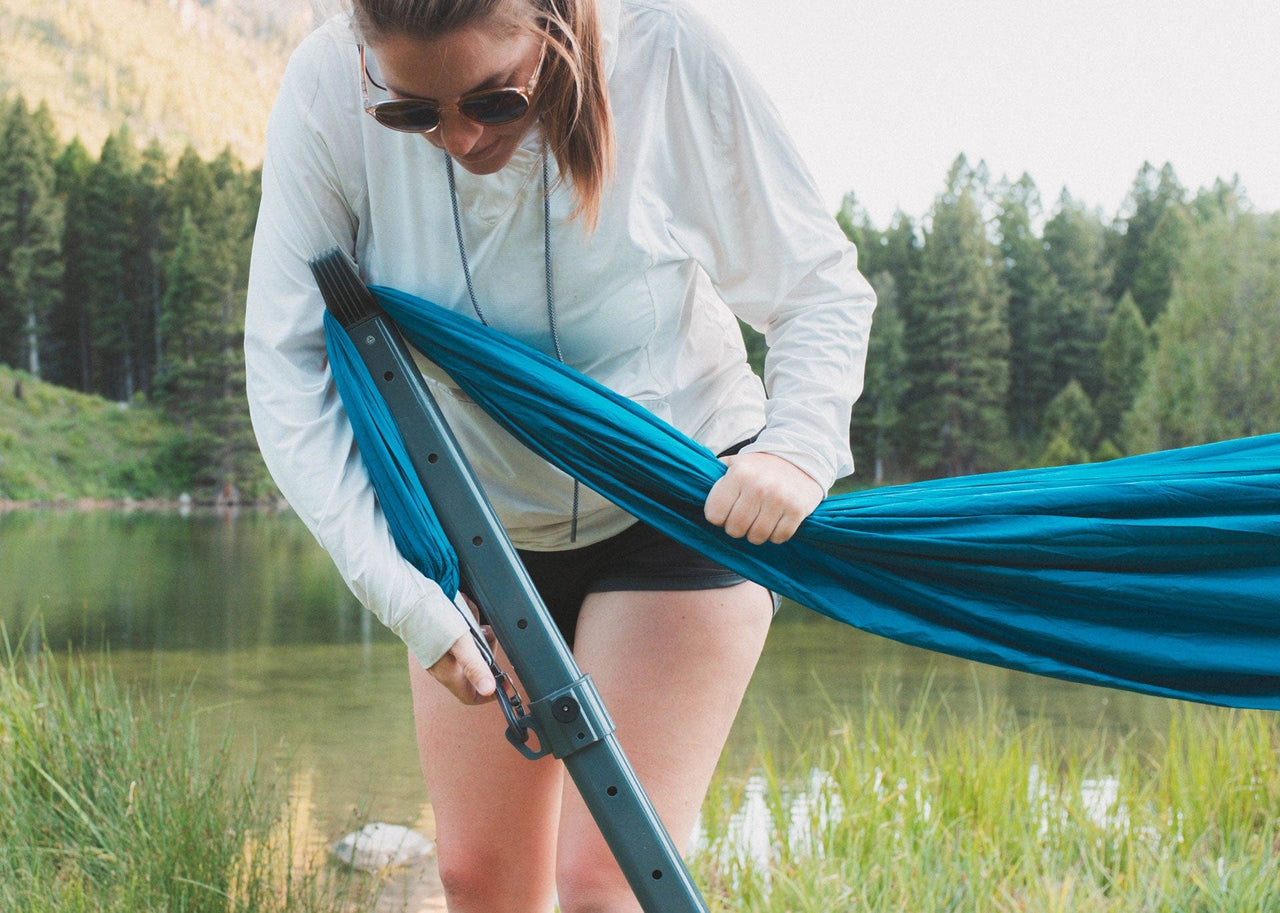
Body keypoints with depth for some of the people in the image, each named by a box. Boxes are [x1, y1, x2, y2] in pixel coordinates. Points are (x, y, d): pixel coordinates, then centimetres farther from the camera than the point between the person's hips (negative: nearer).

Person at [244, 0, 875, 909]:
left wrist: (798, 449, -32)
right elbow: (287, 366, -19)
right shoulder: (327, 93, -22)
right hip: (475, 522, 3)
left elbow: (821, 287, -13)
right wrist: (404, 595, -27)